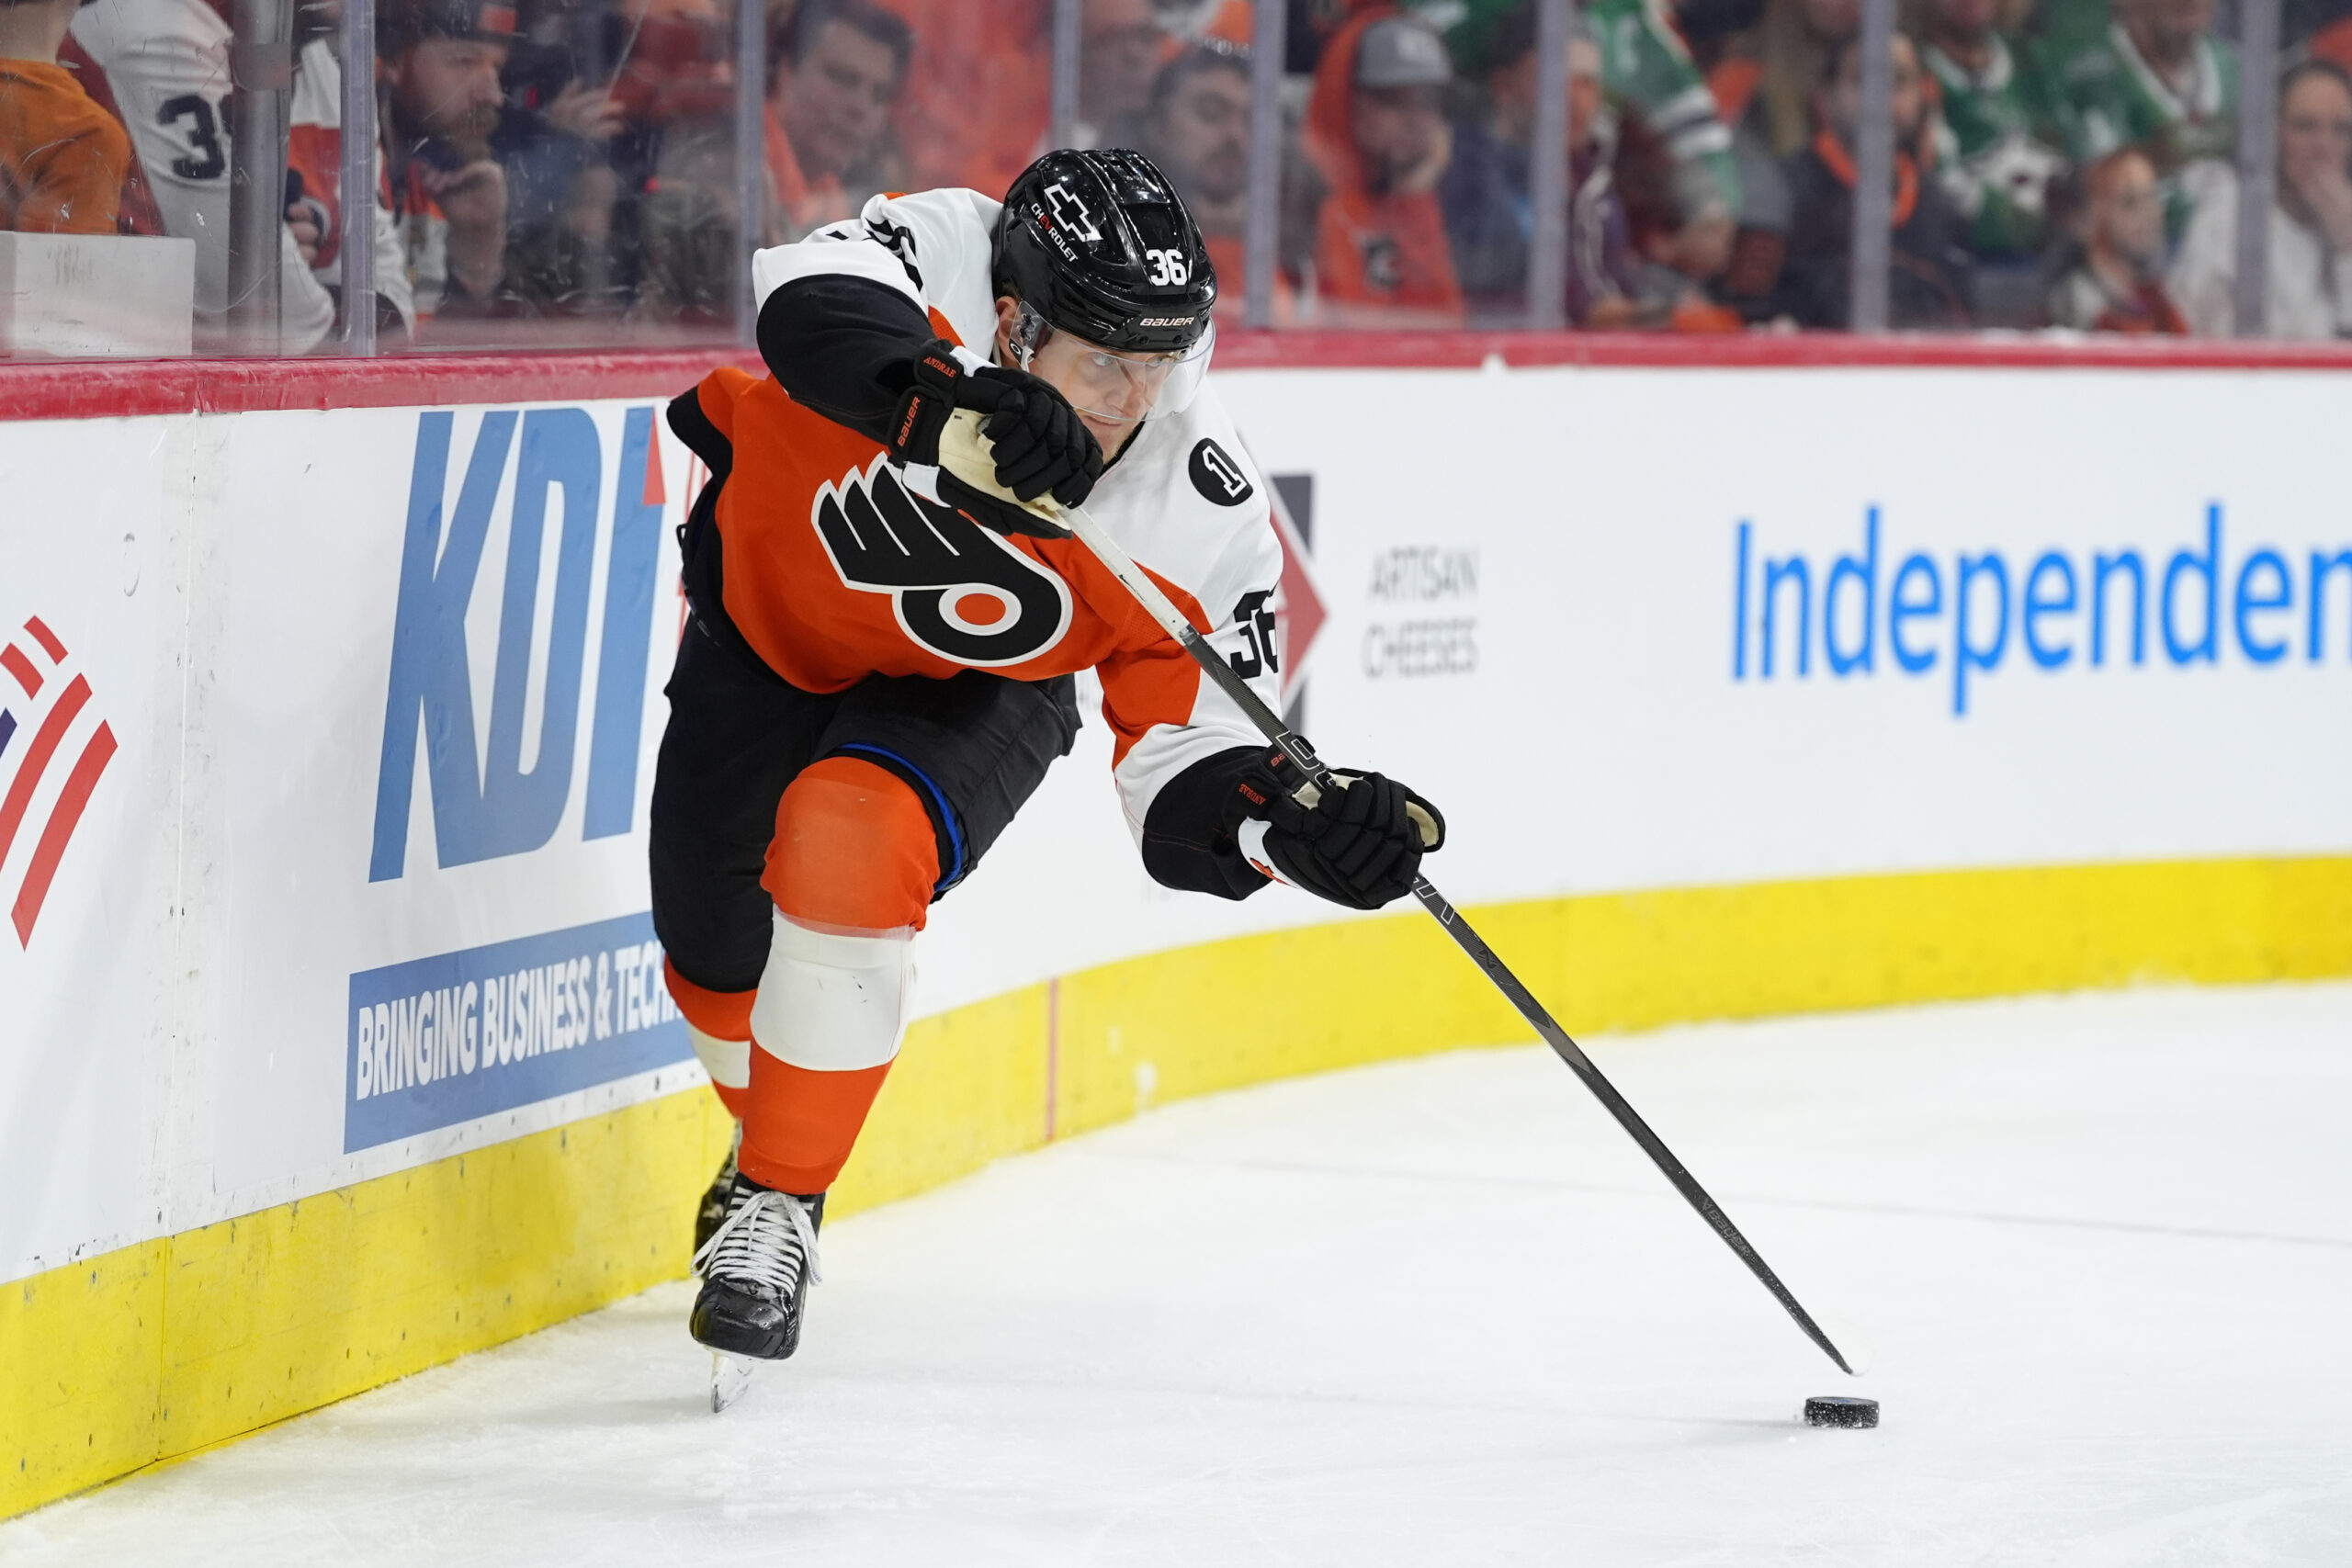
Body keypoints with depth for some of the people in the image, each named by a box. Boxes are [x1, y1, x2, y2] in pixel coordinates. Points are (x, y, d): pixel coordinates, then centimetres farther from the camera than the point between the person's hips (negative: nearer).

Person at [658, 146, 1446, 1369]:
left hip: (967, 693, -1)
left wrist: (1300, 825, -49)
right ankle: (776, 1133, 43)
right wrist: (941, 401, -72)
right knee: (714, 953, 7)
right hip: (771, 606, 1)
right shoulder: (940, 259, -34)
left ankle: (777, 1210, -13)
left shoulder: (1199, 512, -31)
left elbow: (1187, 774, -28)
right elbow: (814, 300, -56)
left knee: (851, 840, -30)